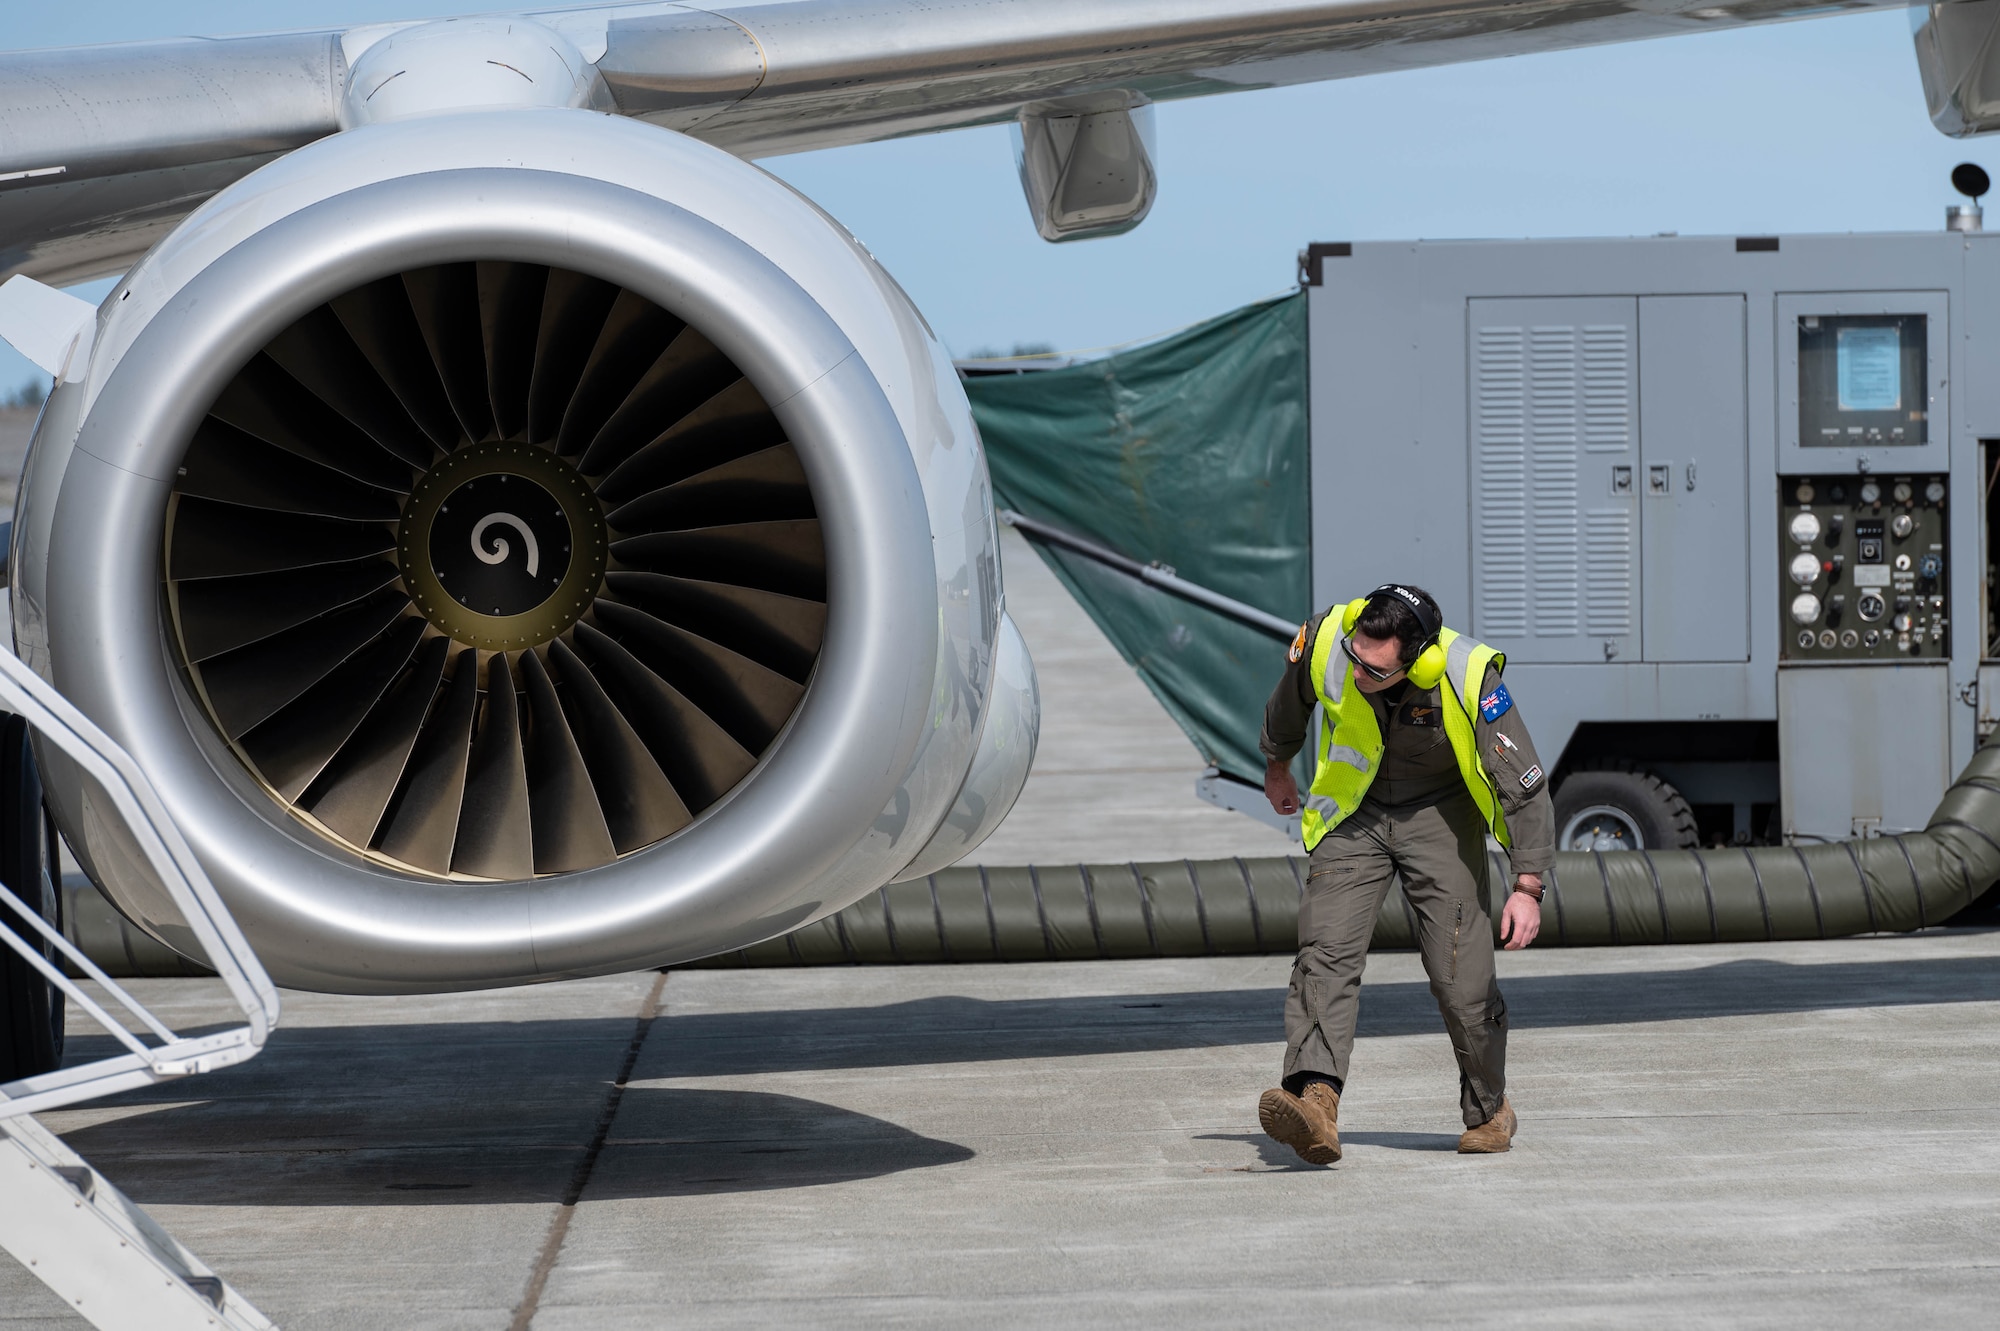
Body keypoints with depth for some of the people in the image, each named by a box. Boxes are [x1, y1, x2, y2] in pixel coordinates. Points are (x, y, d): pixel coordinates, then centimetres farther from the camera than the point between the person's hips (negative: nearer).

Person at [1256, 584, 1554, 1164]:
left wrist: (1527, 887, -24)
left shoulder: (1469, 678, -30)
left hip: (1440, 816, -2)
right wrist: (1277, 766, 21)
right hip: (1352, 811, 2)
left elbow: (1525, 783, -21)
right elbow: (1289, 702, 5)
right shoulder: (1324, 640, -22)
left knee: (1461, 975, -7)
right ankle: (1315, 1105, -32)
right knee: (1325, 953, -18)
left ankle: (1489, 1110, 16)